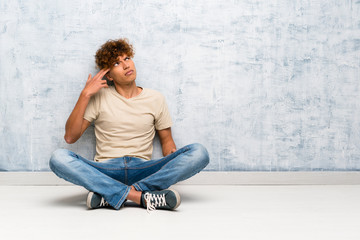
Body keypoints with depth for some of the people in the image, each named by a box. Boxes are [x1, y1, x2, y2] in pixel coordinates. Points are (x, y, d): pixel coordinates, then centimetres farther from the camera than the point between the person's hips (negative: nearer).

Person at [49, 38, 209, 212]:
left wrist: (174, 161, -6)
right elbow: (70, 137, 1)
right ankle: (141, 197, -33)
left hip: (143, 170, 2)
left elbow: (166, 139, 17)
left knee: (198, 153, -23)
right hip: (106, 170, -1)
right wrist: (85, 95, -5)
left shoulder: (155, 99, 12)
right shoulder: (99, 97, 7)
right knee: (59, 158, -30)